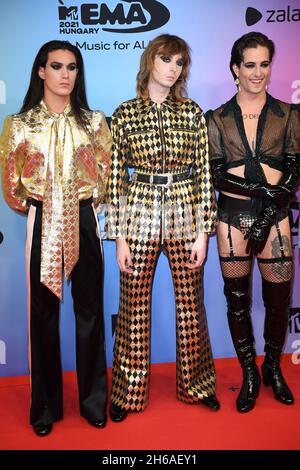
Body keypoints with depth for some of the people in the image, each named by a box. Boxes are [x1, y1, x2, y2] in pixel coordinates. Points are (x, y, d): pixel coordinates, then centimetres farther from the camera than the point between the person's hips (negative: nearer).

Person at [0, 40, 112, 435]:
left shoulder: (93, 121, 5)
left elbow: (106, 175, 10)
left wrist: (83, 205, 7)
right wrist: (38, 206, 11)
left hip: (84, 223, 1)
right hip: (42, 225, 0)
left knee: (90, 310, 5)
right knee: (43, 312, 6)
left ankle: (93, 400, 22)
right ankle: (46, 406, 22)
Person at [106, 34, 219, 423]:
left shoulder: (193, 113, 5)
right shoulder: (124, 114, 2)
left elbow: (203, 174, 3)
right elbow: (116, 178, 1)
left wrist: (202, 232, -3)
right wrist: (119, 237, -3)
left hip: (186, 216, 1)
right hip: (140, 215, -1)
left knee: (190, 304, 11)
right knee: (134, 307, 7)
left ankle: (196, 384, 32)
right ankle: (129, 392, 26)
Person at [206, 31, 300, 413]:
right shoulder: (217, 119, 5)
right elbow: (216, 175, -3)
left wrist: (267, 216, -13)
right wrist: (263, 189, -17)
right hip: (233, 219, 0)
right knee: (237, 299, 8)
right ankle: (249, 375, 27)